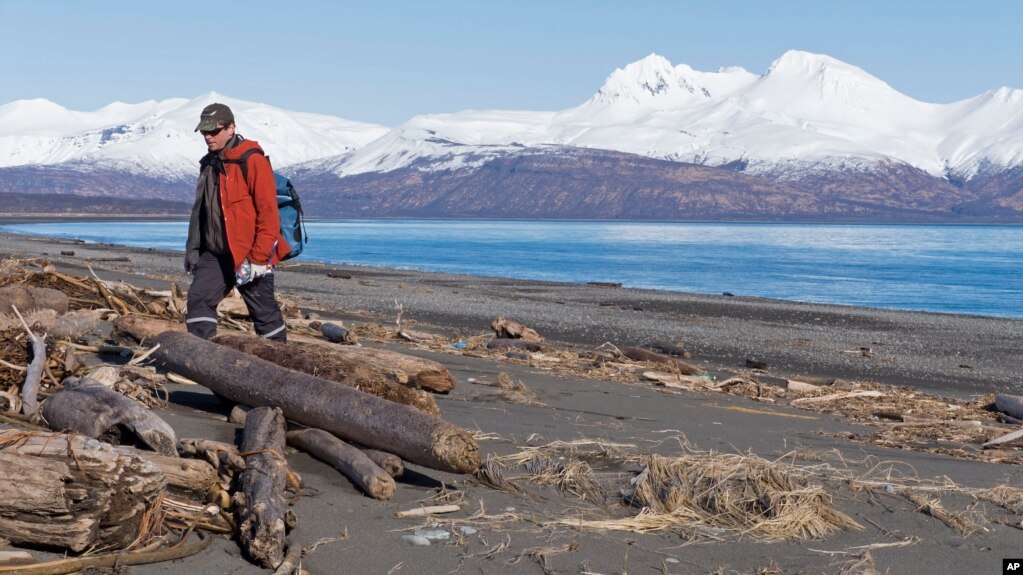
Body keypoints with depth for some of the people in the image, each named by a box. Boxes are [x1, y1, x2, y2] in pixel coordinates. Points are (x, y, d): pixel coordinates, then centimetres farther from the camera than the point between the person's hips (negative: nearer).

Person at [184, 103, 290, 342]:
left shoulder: (252, 160, -13)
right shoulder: (209, 163, 12)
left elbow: (268, 212, -16)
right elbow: (200, 210, 22)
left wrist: (259, 258, -19)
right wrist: (193, 248, 19)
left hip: (249, 256, -7)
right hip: (215, 254, 7)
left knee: (264, 312, 2)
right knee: (198, 299, -3)